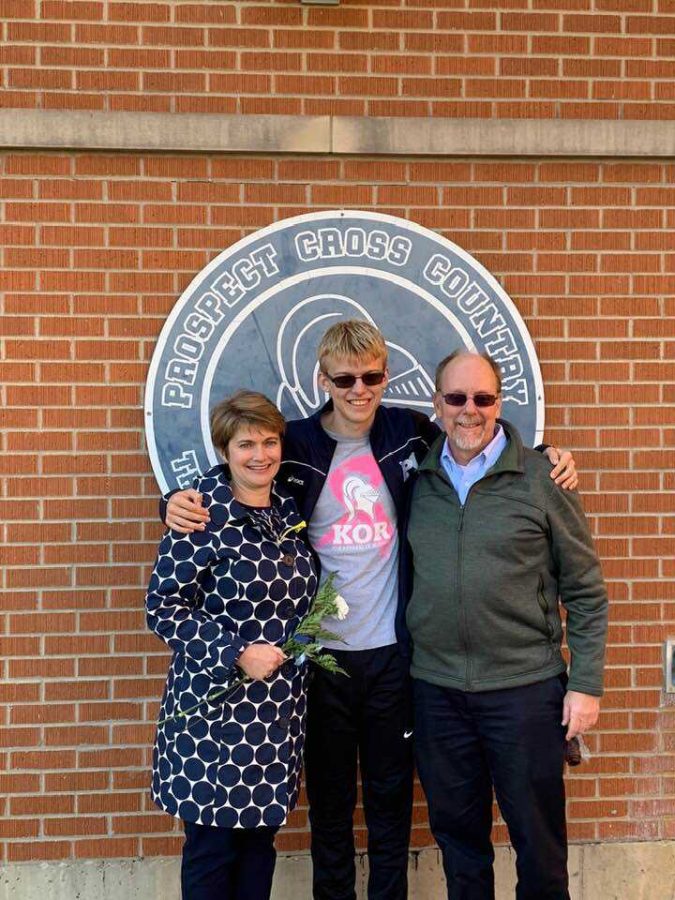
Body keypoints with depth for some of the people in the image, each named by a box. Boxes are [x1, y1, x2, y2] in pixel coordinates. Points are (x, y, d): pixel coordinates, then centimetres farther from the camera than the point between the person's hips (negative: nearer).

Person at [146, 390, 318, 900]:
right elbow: (164, 606, -13)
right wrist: (236, 653, -19)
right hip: (215, 706, -6)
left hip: (280, 710, 6)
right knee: (213, 843, 5)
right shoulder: (204, 516, -13)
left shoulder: (288, 509, 7)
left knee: (261, 836, 15)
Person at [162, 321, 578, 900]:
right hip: (322, 653, -1)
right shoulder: (293, 446, -4)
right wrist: (179, 504, -18)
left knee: (391, 794, 14)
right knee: (329, 799, 13)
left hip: (393, 651, 1)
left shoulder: (413, 434, 0)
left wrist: (547, 461, 0)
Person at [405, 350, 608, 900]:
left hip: (526, 687, -3)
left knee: (539, 836, 9)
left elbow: (586, 591, -2)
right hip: (436, 688, 3)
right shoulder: (417, 480, 4)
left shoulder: (541, 479, -5)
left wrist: (586, 683, -5)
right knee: (457, 831, 16)